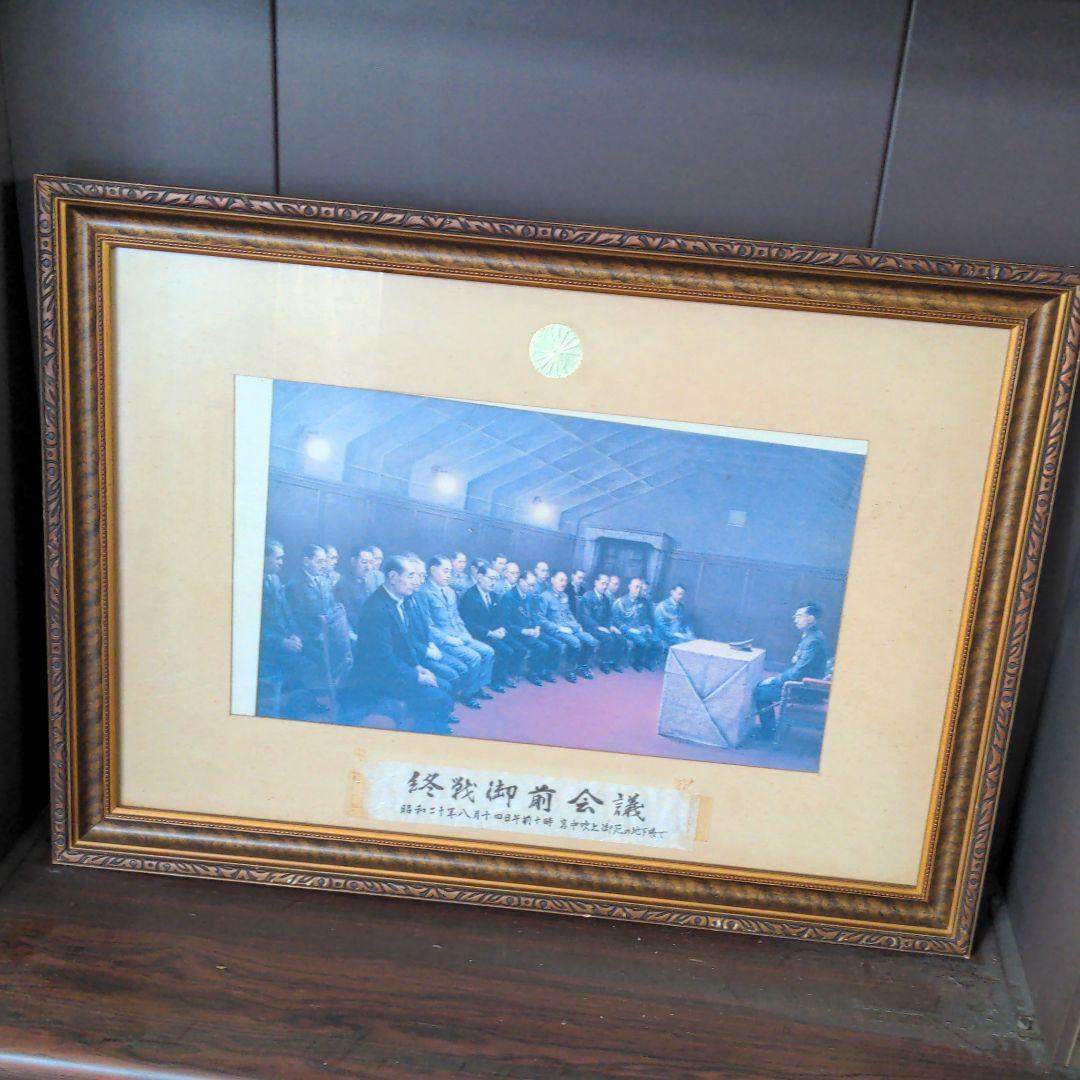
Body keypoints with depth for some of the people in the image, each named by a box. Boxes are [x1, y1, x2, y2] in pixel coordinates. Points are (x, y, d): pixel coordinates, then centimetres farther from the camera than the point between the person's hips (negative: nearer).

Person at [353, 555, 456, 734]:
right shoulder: (377, 608, -25)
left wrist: (417, 666, 3)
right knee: (442, 700, -14)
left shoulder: (398, 600, 3)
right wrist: (416, 677, -17)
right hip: (382, 674, -9)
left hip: (399, 666, 9)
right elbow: (384, 659, -25)